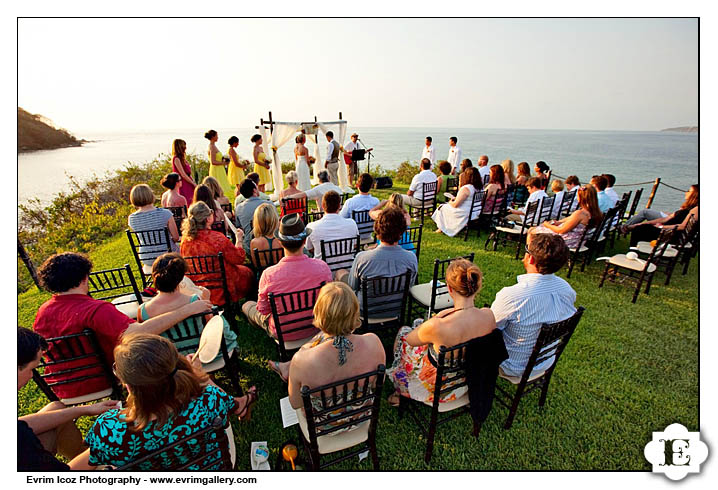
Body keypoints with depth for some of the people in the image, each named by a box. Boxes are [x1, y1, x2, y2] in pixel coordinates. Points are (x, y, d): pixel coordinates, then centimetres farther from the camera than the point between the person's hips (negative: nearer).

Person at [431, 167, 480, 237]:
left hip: (463, 215, -9)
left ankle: (441, 229, 25)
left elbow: (455, 204, -21)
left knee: (442, 207, 13)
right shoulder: (478, 188, 4)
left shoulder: (465, 188, -24)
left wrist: (450, 202, -1)